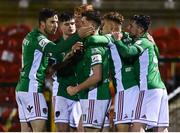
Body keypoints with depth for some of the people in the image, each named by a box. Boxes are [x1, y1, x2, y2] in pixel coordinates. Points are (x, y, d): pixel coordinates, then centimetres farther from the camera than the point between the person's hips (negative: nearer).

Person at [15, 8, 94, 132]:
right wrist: (78, 36, -38)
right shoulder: (37, 38, -12)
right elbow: (56, 49, -30)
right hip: (32, 89, -10)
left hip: (22, 88, 10)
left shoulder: (30, 37, 19)